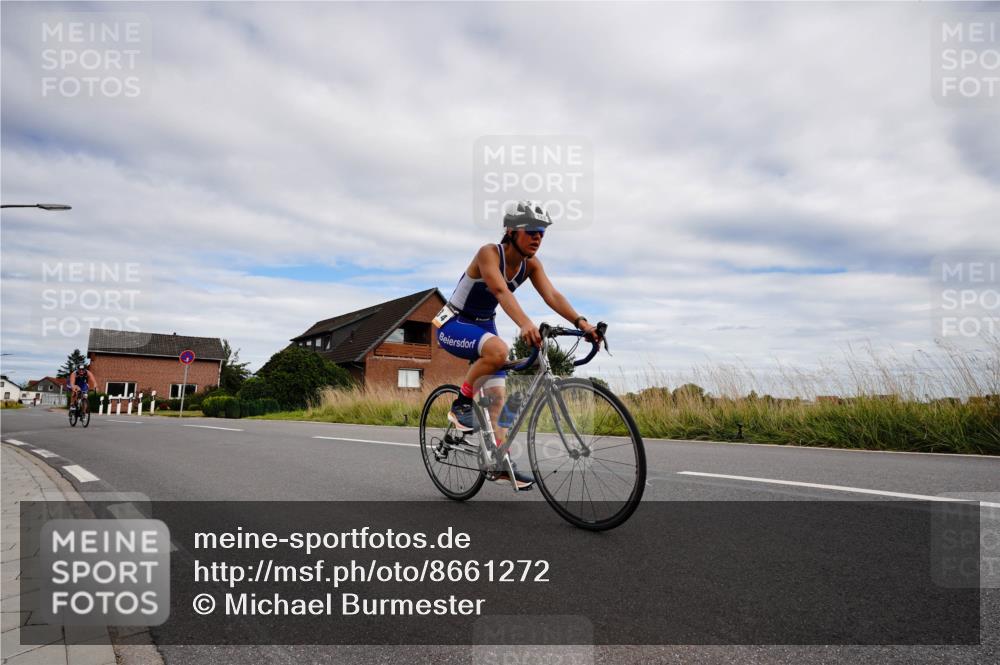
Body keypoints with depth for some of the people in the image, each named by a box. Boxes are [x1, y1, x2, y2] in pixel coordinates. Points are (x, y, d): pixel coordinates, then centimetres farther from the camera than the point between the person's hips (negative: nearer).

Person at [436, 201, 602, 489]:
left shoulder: (531, 264, -6)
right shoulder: (489, 253, -25)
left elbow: (552, 296, -18)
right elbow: (501, 291, -41)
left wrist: (581, 323, -34)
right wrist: (525, 324, -57)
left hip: (484, 326, 7)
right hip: (453, 325, -7)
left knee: (497, 394, 0)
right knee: (498, 350, -36)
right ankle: (461, 404, -16)